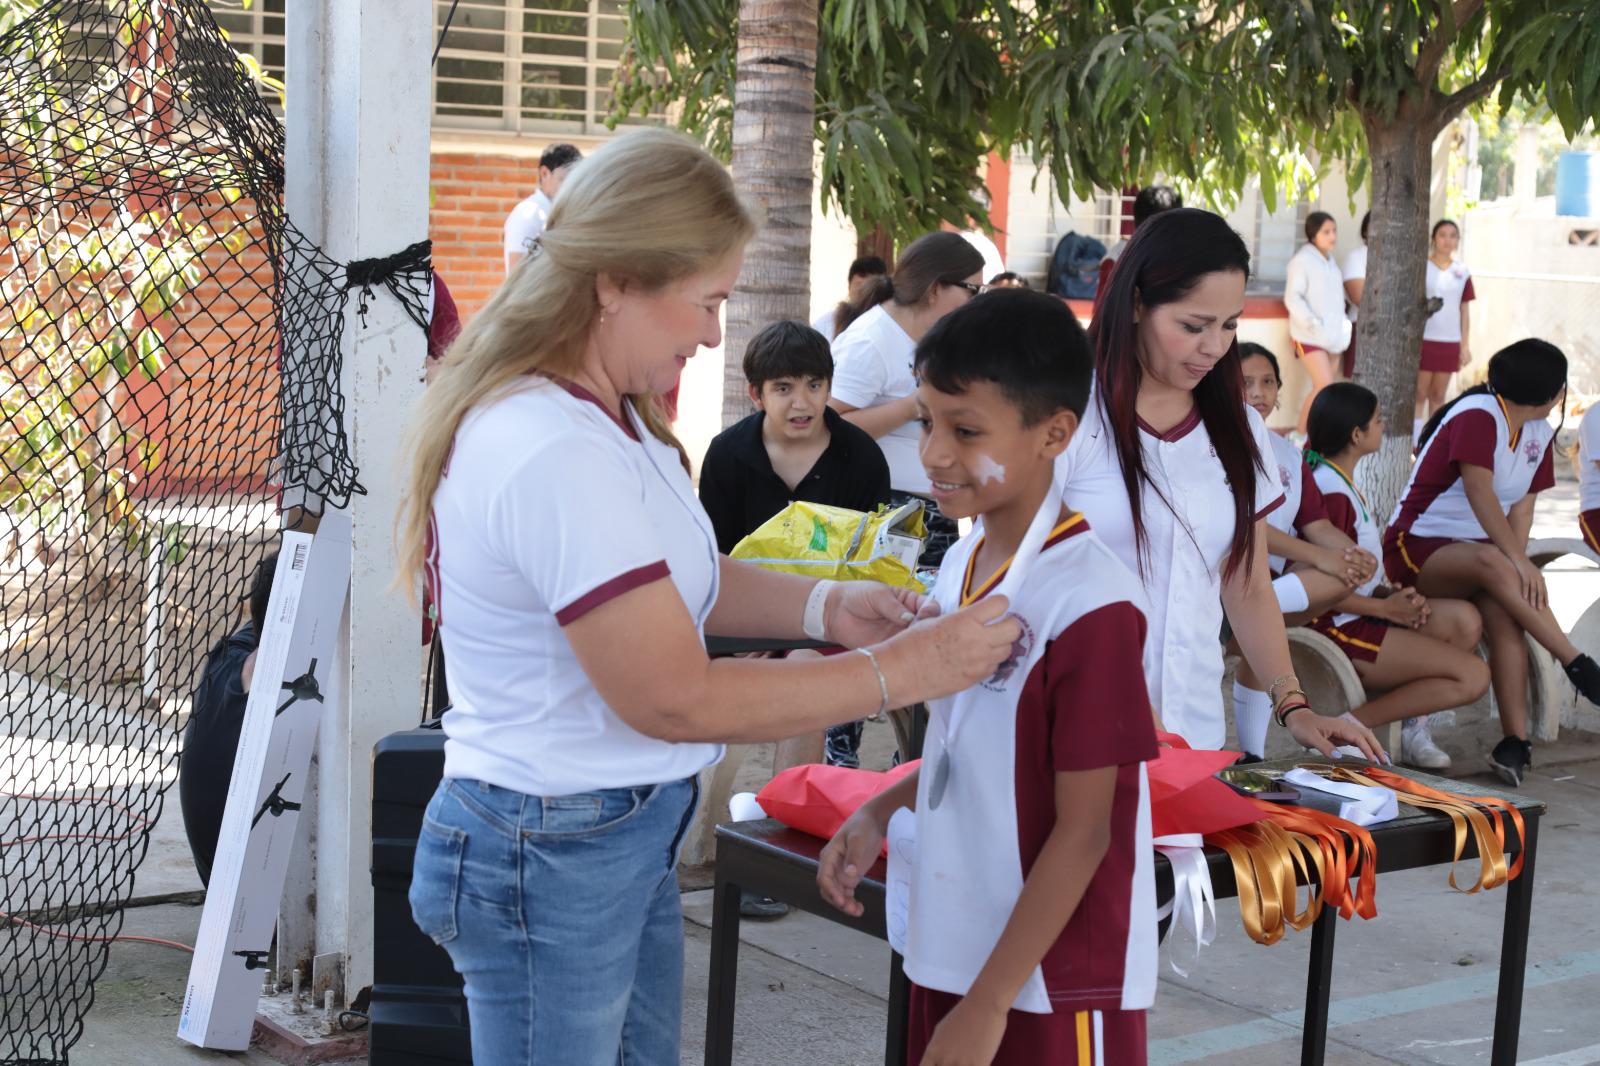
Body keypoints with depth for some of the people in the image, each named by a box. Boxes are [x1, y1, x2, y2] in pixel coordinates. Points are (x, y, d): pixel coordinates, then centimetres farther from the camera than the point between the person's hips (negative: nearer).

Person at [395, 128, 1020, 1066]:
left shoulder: (606, 417, 7)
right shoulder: (556, 454, -26)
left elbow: (672, 580, 17)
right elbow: (676, 699, -23)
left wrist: (821, 607, 1)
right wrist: (898, 671, -17)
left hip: (632, 837, 10)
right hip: (552, 856, -10)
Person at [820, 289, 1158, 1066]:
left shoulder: (1089, 603, -20)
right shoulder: (961, 566, 2)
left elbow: (1082, 831, -17)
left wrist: (990, 1002, -16)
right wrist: (878, 813, 1)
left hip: (1055, 982, -6)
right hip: (952, 952, 7)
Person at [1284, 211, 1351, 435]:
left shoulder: (1330, 260, 14)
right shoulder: (1302, 259, -10)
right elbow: (1292, 297, -15)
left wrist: (1342, 325, 5)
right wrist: (1314, 325, -22)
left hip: (1332, 335, 7)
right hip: (1309, 335, -7)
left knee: (1321, 387, 6)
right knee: (1325, 386, -14)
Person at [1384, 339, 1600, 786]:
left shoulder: (1540, 432, 9)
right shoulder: (1478, 416, -16)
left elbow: (1522, 507, 5)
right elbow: (1480, 492, -27)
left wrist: (1516, 563, -13)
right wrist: (1518, 563, -35)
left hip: (1478, 553, 6)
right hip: (1418, 548, -6)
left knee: (1503, 613, -29)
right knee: (1491, 561, -39)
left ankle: (1516, 742, -38)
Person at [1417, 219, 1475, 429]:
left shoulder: (1462, 272, 7)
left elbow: (1464, 311, 10)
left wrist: (1465, 345, 7)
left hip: (1450, 342, 3)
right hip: (1423, 339, -3)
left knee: (1438, 396, 11)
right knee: (1419, 395, -1)